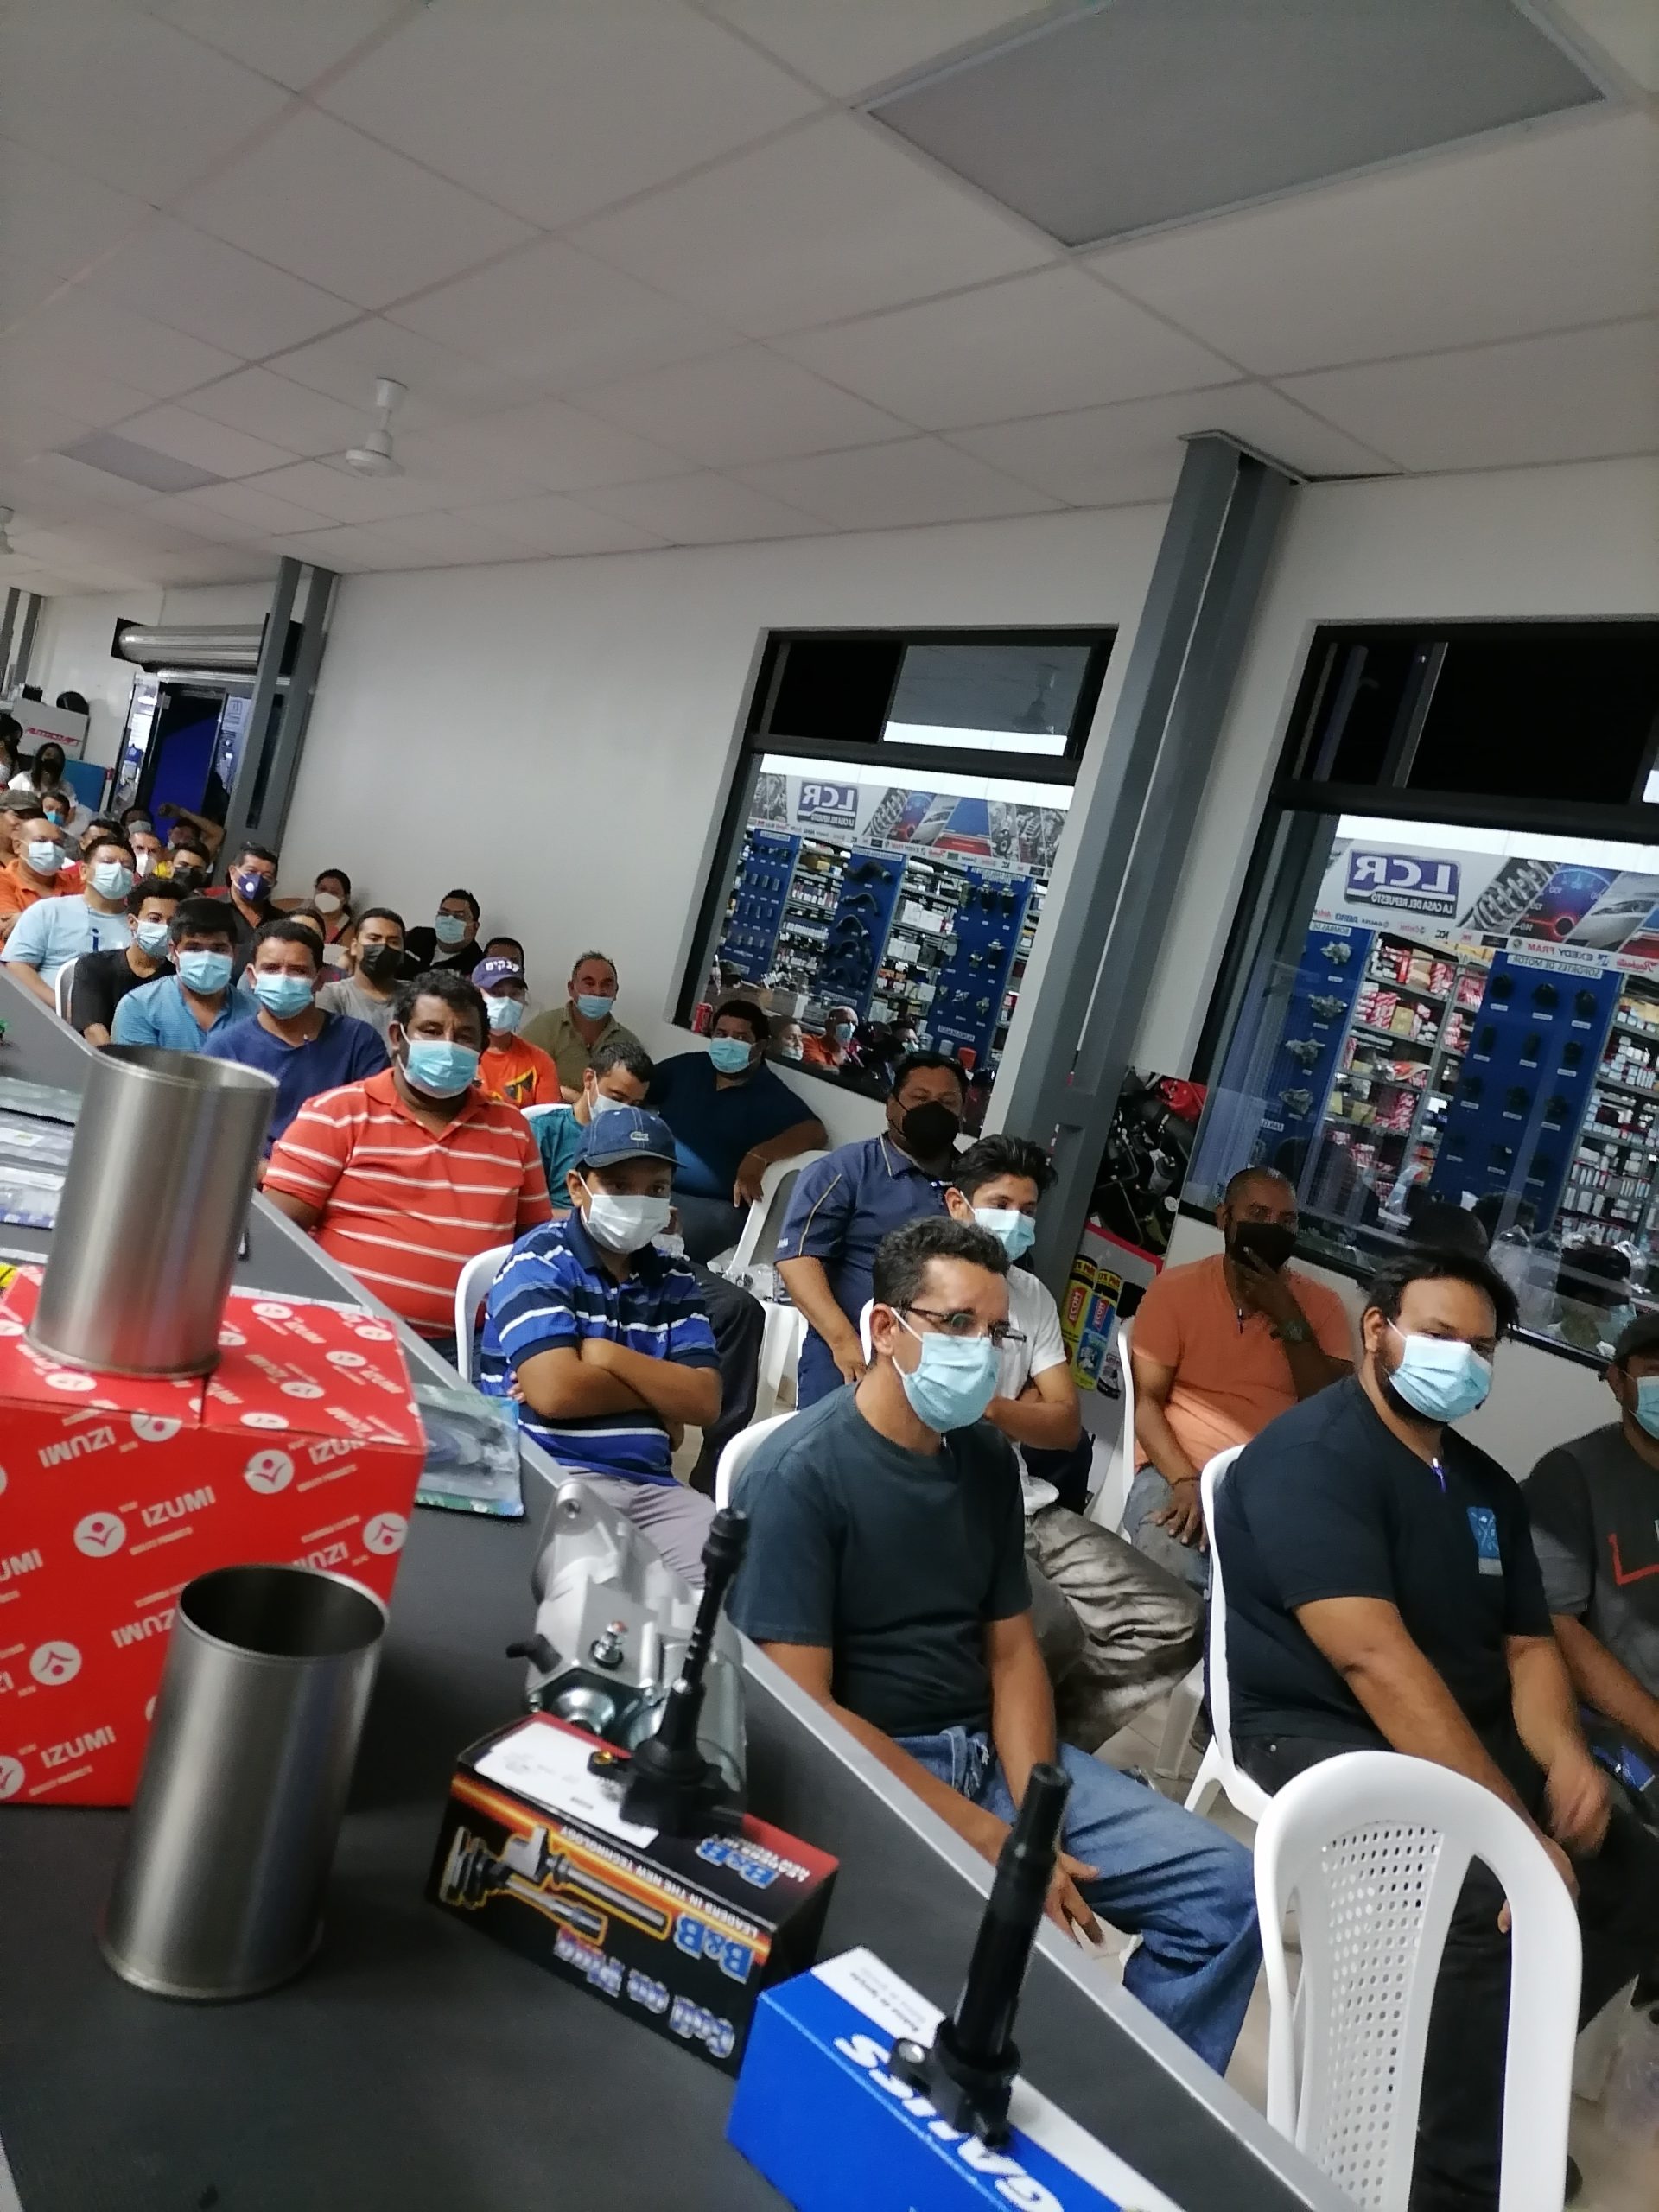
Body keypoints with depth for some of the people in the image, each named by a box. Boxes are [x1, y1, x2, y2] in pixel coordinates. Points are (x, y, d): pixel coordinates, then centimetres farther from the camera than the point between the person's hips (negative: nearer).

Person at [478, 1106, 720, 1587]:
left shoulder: (674, 1279, 14)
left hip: (651, 1484, 5)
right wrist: (660, 1401, -1)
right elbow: (555, 1391, -16)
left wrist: (608, 1356, -7)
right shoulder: (540, 1261, -2)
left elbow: (705, 1403, 3)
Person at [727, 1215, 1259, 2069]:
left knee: (1223, 1886, -3)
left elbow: (1011, 1651, 8)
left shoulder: (988, 1458, 5)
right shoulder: (798, 1475, -16)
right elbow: (801, 1711, -18)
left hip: (989, 1747, 7)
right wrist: (988, 1838, -19)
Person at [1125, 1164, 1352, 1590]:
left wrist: (1290, 1320, -7)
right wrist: (1186, 1482, -17)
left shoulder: (1321, 1304, 8)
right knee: (1172, 1575, -32)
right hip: (1179, 1473, -2)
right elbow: (1146, 1400, -2)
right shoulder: (1176, 1287, 3)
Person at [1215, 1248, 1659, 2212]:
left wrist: (1566, 1756, -10)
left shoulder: (1487, 1484, 10)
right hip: (1325, 1737, -9)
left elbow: (1529, 1645, 13)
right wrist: (1514, 1827, -29)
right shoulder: (1312, 1455, -19)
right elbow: (1376, 1658, -27)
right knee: (1498, 1897, -29)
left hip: (1471, 1735, 9)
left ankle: (1487, 2069, 19)